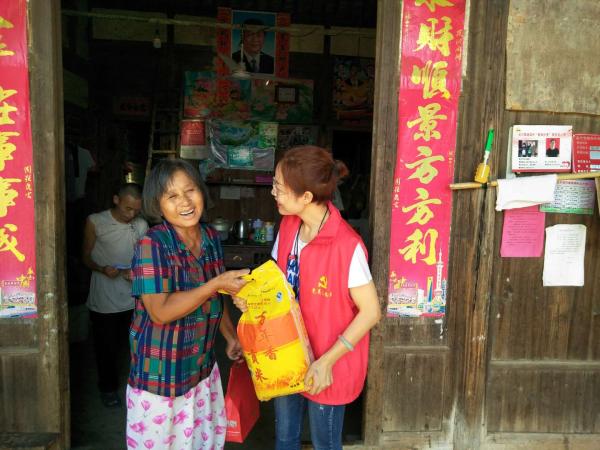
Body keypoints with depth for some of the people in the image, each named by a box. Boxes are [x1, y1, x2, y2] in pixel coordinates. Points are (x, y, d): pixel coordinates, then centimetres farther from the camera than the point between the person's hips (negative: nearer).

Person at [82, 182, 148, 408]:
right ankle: (108, 388, 35)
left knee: (129, 344, 13)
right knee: (106, 347, 12)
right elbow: (86, 257, 0)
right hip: (103, 300, -2)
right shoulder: (95, 222, -8)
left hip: (132, 298, 2)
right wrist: (102, 269, -19)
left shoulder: (141, 225, -2)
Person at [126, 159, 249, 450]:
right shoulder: (152, 244, -21)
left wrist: (231, 337, 12)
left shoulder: (211, 237, -1)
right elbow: (160, 311, -26)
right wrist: (217, 284, -27)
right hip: (160, 370, -6)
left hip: (203, 365, 6)